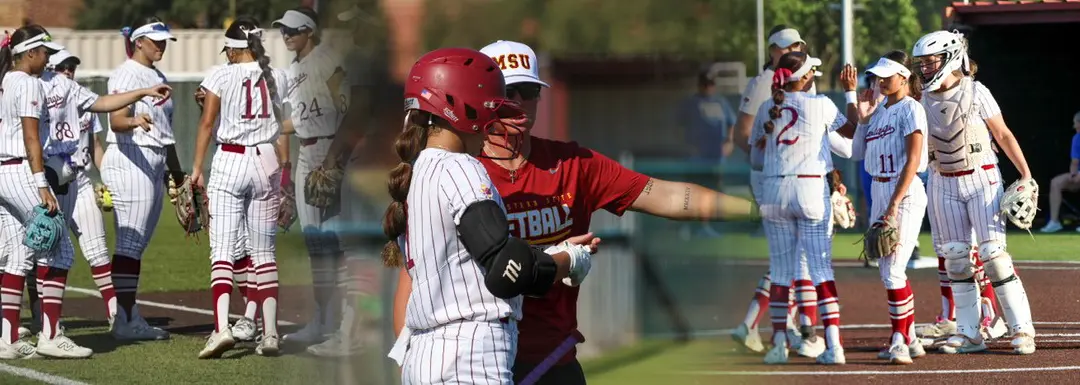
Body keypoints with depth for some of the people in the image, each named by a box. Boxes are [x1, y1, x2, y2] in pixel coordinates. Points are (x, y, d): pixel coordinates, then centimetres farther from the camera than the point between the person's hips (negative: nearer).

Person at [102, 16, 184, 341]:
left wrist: (176, 171, 29)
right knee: (130, 242, -12)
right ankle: (125, 320, -15)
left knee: (138, 244, 9)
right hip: (129, 159, -10)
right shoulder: (126, 74, -9)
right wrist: (135, 121, -45)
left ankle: (130, 317, 10)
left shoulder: (158, 77, 19)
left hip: (155, 164, 10)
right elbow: (116, 120, -23)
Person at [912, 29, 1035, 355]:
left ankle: (1022, 329, -4)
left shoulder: (976, 93, -8)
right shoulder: (924, 100, 3)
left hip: (981, 179, -4)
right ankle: (969, 334, 9)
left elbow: (1003, 135, -5)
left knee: (993, 252, -11)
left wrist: (1026, 174, -9)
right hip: (943, 183, 4)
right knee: (955, 257, 3)